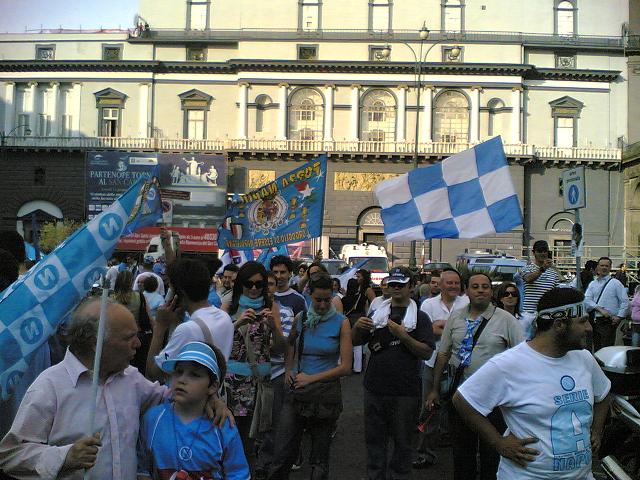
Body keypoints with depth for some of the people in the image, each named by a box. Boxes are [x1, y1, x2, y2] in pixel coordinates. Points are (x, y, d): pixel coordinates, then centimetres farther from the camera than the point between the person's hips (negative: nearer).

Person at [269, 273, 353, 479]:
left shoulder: (341, 323, -5)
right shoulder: (301, 318, 4)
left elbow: (345, 367, -8)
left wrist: (311, 378, -10)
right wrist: (289, 370, 8)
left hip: (326, 393, -2)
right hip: (297, 392, 2)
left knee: (320, 460, 12)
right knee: (282, 457, -1)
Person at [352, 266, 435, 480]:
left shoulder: (420, 317, 0)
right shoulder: (377, 314, 11)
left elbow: (427, 352, -10)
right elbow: (355, 342, 10)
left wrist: (402, 335, -21)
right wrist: (357, 327, -11)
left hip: (405, 391, -3)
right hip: (374, 388, 3)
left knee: (402, 442, 10)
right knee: (374, 439, 14)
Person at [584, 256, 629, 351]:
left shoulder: (616, 283, 1)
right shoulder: (592, 284, 11)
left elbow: (625, 301, -2)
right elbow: (587, 300, -2)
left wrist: (619, 316, -10)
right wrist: (600, 309, -15)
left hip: (609, 322, -4)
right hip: (595, 321, 4)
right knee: (596, 349, 11)